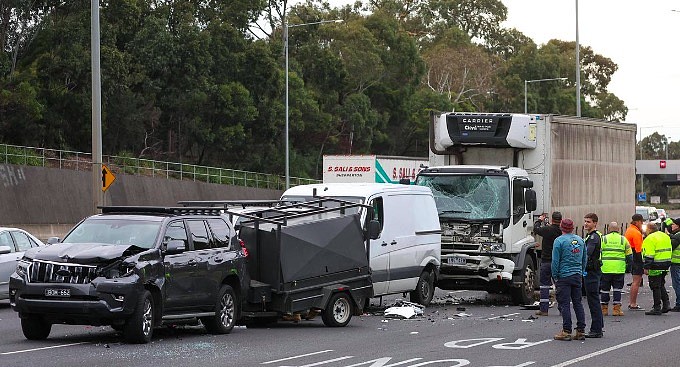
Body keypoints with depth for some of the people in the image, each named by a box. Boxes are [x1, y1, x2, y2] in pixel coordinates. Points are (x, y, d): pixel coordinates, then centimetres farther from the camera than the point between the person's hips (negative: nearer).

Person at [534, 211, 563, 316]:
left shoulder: (547, 230, -12)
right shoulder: (563, 232, -5)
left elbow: (536, 229, 5)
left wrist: (539, 220, 24)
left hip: (546, 261, -3)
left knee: (544, 285, 2)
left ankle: (543, 309, 0)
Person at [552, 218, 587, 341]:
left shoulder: (559, 241, -9)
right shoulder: (580, 240, 10)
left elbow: (555, 261, -10)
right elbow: (584, 260, 16)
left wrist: (555, 276, -2)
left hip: (564, 276, -6)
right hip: (577, 276, 6)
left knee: (564, 304, -4)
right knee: (578, 303, 9)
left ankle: (566, 331, -6)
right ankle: (581, 331, 8)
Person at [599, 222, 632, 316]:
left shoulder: (603, 239, 2)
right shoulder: (623, 240, 5)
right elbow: (629, 255, 8)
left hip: (605, 269, 0)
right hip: (619, 269, 0)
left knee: (604, 289, 9)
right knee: (617, 289, 5)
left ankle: (604, 309, 13)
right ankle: (616, 309, 1)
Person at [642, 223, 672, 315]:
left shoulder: (650, 239, -14)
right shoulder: (665, 236, 15)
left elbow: (649, 255, -19)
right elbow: (669, 250, 21)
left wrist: (646, 267, -18)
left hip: (656, 266, -9)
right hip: (666, 265, 9)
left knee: (655, 287, -3)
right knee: (661, 285, 19)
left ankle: (657, 308, -1)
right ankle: (666, 304, 12)